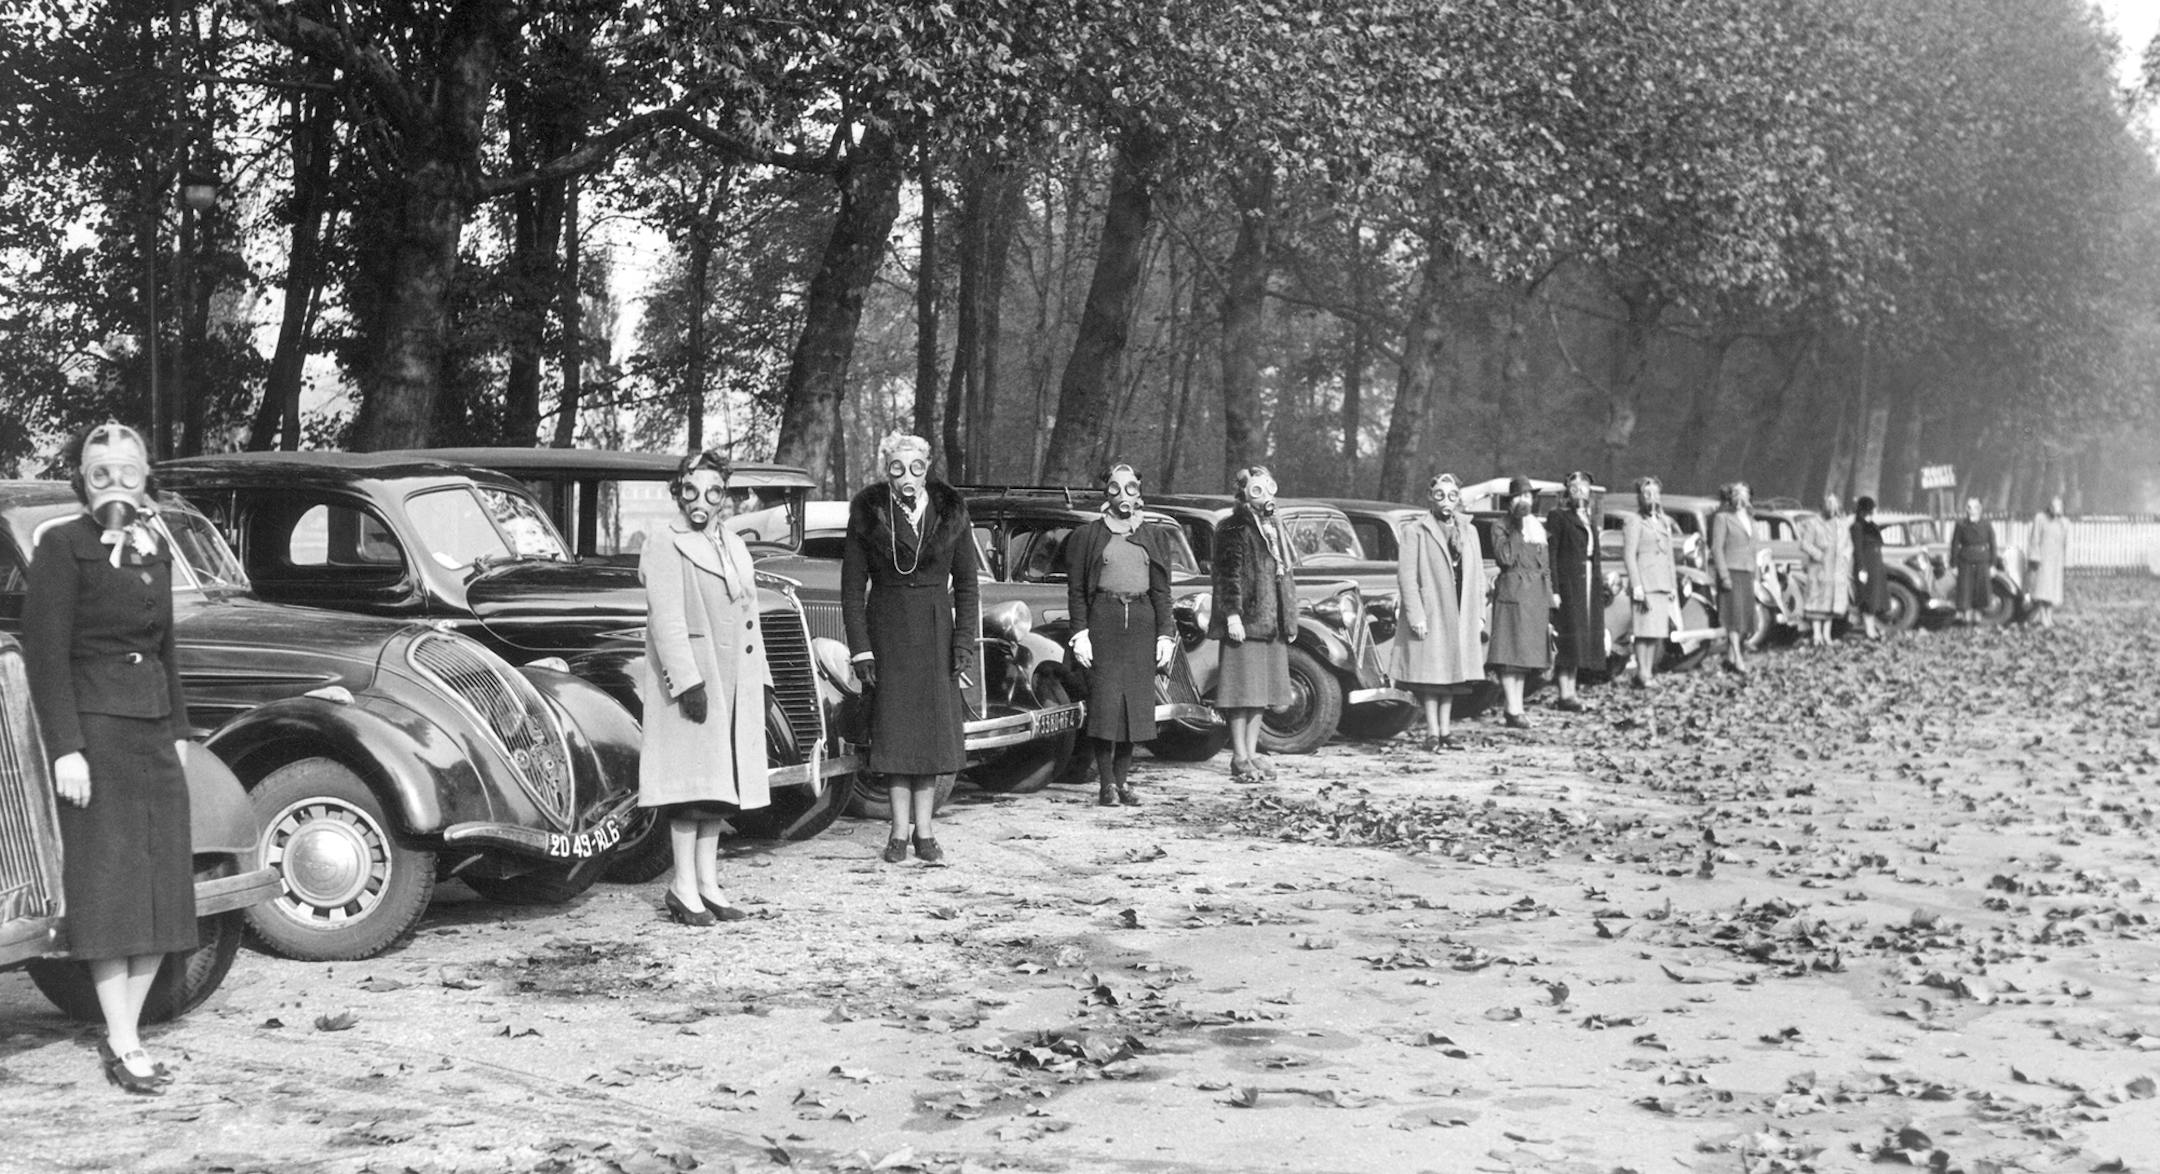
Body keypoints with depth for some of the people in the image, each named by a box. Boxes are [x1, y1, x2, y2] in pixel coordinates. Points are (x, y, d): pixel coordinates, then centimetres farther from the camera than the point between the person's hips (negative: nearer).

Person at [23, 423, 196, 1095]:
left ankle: (126, 1030, 14)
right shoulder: (63, 547, -7)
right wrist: (65, 749, -17)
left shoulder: (155, 548, 12)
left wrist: (178, 732, 16)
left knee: (162, 884, 5)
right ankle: (122, 1047, 0)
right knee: (110, 884, -5)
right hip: (94, 728, -7)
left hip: (154, 728, 7)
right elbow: (45, 655, -12)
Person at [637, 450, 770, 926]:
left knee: (720, 782, 9)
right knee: (692, 782, -7)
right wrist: (687, 682, -22)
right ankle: (683, 887, -2)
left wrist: (758, 677, 16)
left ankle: (708, 882, 15)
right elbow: (666, 621, -16)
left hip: (733, 686, 8)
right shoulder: (664, 546, -7)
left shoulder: (735, 548, 17)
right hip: (688, 681, -8)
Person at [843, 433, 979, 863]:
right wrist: (860, 648, -9)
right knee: (893, 727, 0)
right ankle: (900, 831, 6)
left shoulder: (950, 512, -1)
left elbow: (966, 582, 3)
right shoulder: (868, 514, -4)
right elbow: (852, 586, -2)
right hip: (887, 630, -1)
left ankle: (924, 831, 8)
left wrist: (964, 644, -4)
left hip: (936, 631, 1)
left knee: (932, 727, 2)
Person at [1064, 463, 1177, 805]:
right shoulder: (1088, 535, 5)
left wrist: (1165, 634, 2)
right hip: (1102, 620, -3)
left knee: (1135, 702, 2)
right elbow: (1075, 590, 2)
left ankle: (1122, 780, 9)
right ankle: (1106, 784, -5)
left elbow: (1162, 591, 11)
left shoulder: (1154, 537, 13)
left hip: (1142, 623, 3)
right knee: (1104, 700, -8)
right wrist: (1080, 633, -7)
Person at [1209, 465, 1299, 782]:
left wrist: (1290, 619, 18)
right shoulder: (1234, 529, -6)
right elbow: (1228, 575, -12)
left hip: (1272, 623, 8)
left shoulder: (1274, 528, 19)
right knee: (1243, 688, -6)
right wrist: (1232, 614, -20)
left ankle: (1251, 754, 16)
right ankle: (1240, 759, -2)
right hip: (1244, 621, -8)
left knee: (1261, 690, 10)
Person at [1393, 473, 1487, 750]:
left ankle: (1445, 730, 11)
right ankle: (1432, 732, 0)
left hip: (1461, 615, 5)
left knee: (1453, 674, 6)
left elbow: (1478, 575, 16)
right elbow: (1406, 575, -8)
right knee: (1431, 674, -4)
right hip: (1429, 614, -5)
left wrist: (1479, 613, 9)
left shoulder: (1469, 531, 15)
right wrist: (1415, 614, -15)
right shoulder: (1415, 531, -3)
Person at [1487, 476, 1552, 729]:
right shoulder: (1501, 529, -1)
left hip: (1537, 596, 7)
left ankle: (1512, 702, 14)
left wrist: (1550, 601, 16)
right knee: (1511, 652, -9)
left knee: (1526, 653, 8)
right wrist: (1519, 531, -15)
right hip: (1512, 594, -6)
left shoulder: (1539, 528, 18)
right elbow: (1504, 558, -18)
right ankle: (1513, 710, -11)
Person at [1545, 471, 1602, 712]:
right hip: (1568, 583, -7)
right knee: (1568, 640, -7)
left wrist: (1601, 582, 13)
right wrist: (1553, 590, -18)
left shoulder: (1591, 516, 17)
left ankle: (1571, 692, 14)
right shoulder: (1558, 516, -6)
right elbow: (1550, 554, -11)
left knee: (1583, 639, 9)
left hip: (1589, 584, 7)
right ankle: (1565, 695, -5)